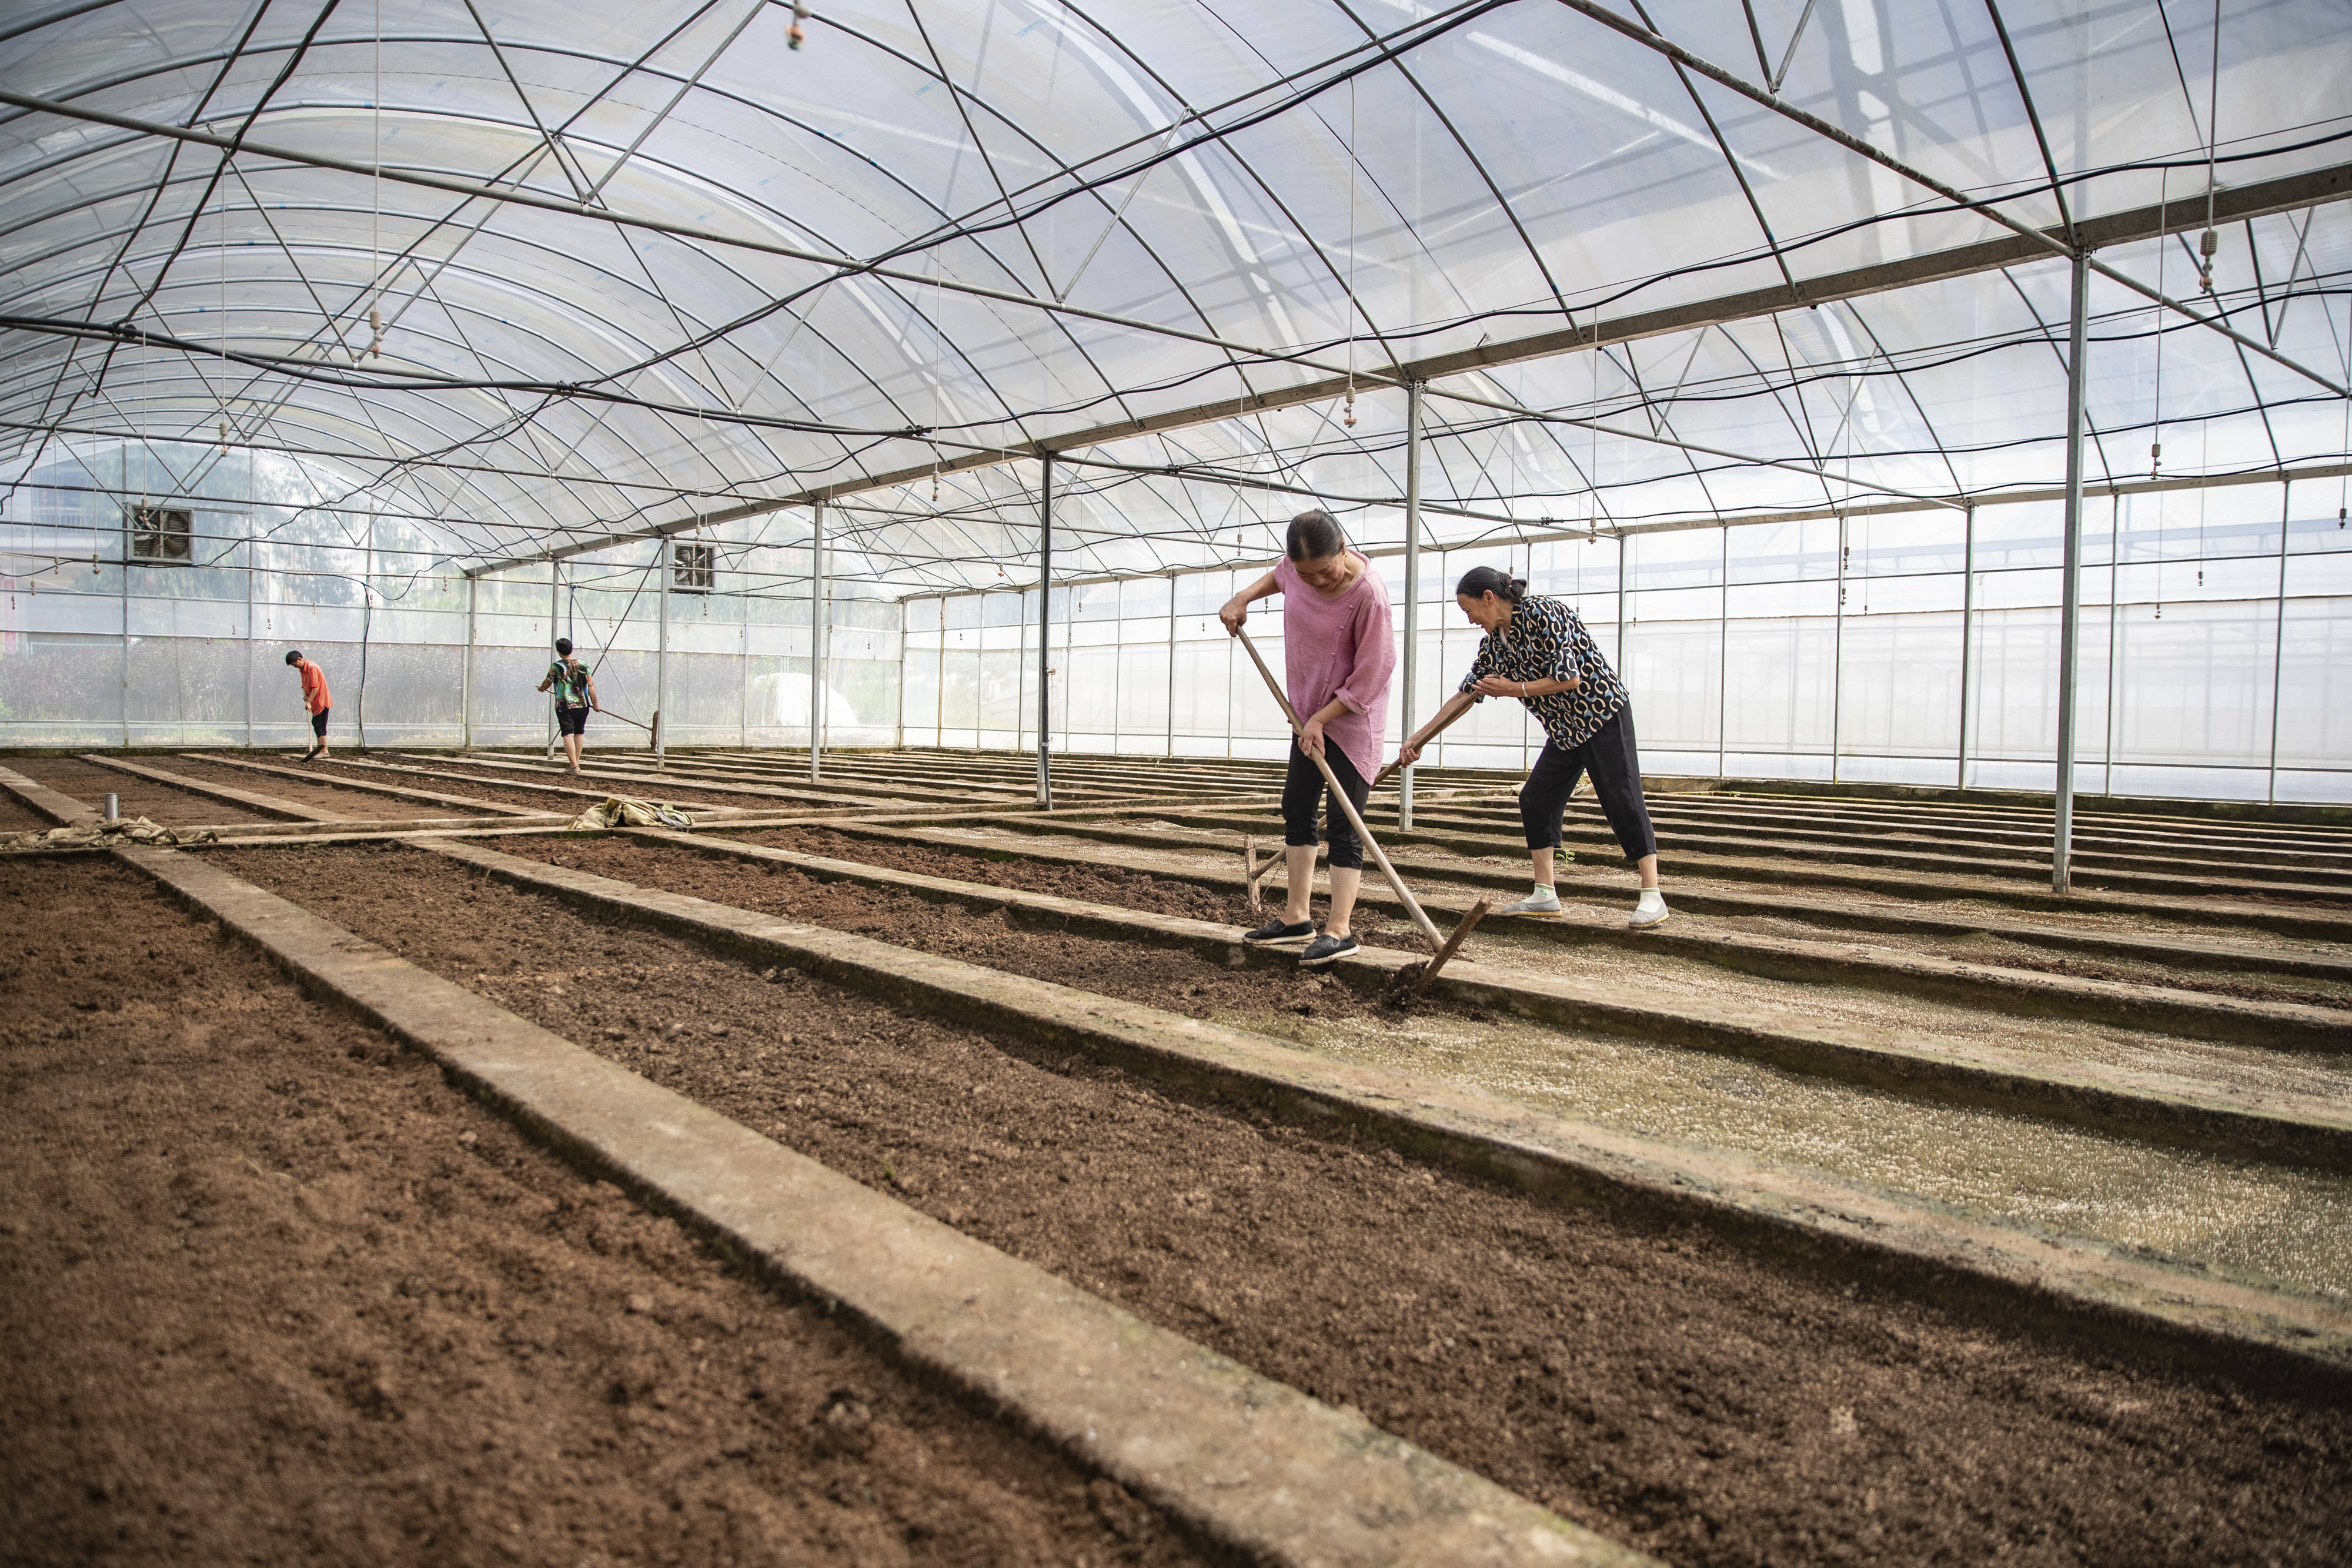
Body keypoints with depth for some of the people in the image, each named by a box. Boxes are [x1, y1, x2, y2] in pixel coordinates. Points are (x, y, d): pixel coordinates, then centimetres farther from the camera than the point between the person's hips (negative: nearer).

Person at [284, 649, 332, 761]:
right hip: (315, 702, 10)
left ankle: (324, 751, -9)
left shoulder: (312, 668, -20)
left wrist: (309, 702, -23)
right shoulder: (302, 669, 10)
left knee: (320, 725, -10)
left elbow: (315, 687, -23)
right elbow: (305, 685, 17)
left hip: (321, 700, -10)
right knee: (316, 724, 15)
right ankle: (319, 748, 23)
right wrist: (305, 695, -2)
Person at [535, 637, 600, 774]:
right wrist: (595, 703, 2)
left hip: (564, 706, -3)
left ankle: (573, 765, -14)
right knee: (579, 733, 16)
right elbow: (590, 685, -2)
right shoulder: (583, 665, 3)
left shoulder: (556, 667, -4)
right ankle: (576, 762, 22)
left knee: (568, 734, -5)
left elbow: (546, 684, 8)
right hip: (582, 705, 3)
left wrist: (541, 688, 32)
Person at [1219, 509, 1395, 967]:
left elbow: (1370, 676, -22)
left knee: (1343, 826, -9)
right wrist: (1243, 598, 7)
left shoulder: (1368, 594, -28)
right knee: (1296, 812, 12)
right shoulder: (1298, 564, -8)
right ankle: (1296, 917, 21)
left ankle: (1339, 930, -6)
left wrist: (1321, 720, -19)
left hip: (1353, 719, -8)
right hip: (1310, 715, 8)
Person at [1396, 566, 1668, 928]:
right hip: (1564, 728, 9)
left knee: (1623, 800, -10)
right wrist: (1419, 738, 9)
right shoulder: (1494, 640, 6)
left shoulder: (1542, 613, -19)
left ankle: (1652, 896, -8)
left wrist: (1514, 689, -15)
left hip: (1602, 714, -9)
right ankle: (1545, 895, 9)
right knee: (1536, 800, 5)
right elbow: (1466, 694, 12)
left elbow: (1570, 678, -23)